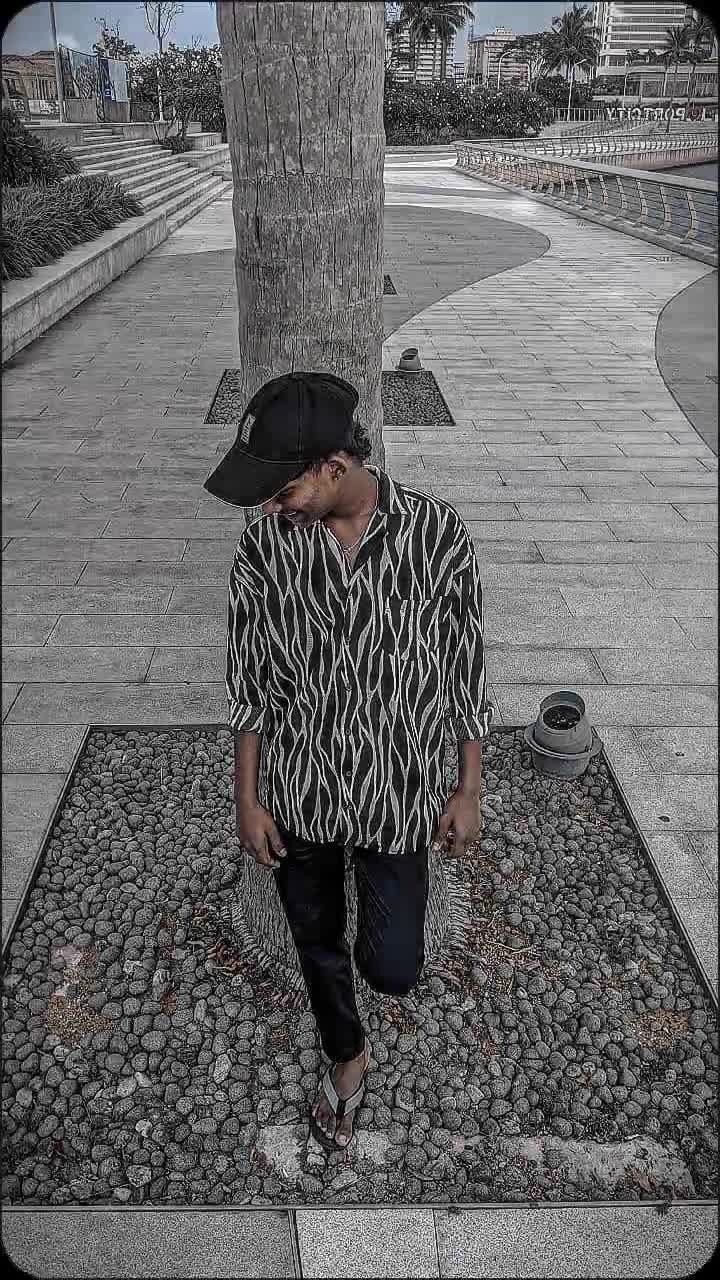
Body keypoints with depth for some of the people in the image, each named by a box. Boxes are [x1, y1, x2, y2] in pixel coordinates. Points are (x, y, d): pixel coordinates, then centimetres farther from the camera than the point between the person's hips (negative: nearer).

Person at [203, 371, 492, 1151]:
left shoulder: (436, 533, -17)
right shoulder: (263, 544, -12)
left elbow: (465, 669, -6)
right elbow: (249, 680, -2)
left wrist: (468, 790, -1)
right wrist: (247, 797, 1)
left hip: (395, 793, -2)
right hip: (296, 791, 2)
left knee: (392, 970, 5)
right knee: (316, 941, 20)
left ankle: (383, 929, 44)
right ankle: (347, 1059, 51)